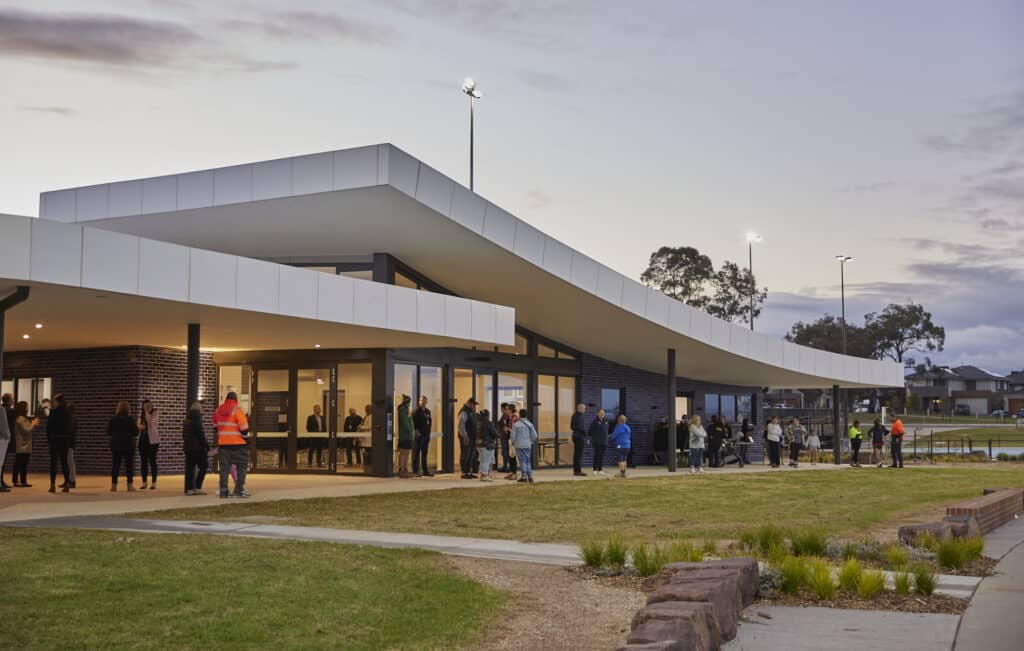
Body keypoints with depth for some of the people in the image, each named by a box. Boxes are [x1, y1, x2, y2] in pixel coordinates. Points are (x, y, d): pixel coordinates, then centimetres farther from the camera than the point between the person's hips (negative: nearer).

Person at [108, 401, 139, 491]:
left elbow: (108, 432, 2)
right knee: (129, 465, 5)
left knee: (115, 465, 6)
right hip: (129, 445, -2)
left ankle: (114, 485, 3)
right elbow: (136, 432, -8)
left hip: (116, 446, 2)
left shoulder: (113, 420, -3)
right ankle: (130, 485, 4)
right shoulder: (131, 420, -9)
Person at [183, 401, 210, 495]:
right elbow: (201, 435, -16)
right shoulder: (196, 420, -12)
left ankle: (189, 489, 8)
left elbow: (184, 435, 21)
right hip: (197, 448, -9)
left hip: (188, 448, 9)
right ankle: (197, 487, -8)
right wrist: (207, 447, -12)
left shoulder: (187, 420, 15)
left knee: (189, 469, 9)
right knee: (203, 467, -2)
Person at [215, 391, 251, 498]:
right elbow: (243, 427, -13)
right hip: (237, 443, -5)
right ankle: (239, 490, -5)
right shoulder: (237, 410, -11)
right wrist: (246, 438, 0)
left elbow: (215, 426, 19)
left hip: (223, 443, 6)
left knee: (224, 466, 9)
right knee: (241, 465, 2)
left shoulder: (218, 410, 9)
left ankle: (223, 491, 7)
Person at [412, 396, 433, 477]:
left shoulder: (427, 411, 14)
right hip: (418, 435, -7)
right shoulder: (416, 411, -7)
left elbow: (430, 422, 23)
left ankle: (425, 471, 17)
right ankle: (415, 471, -3)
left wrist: (429, 430, 12)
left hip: (426, 435, 7)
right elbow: (412, 422, -12)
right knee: (416, 453, -5)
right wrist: (416, 431, -18)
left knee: (424, 453, 12)